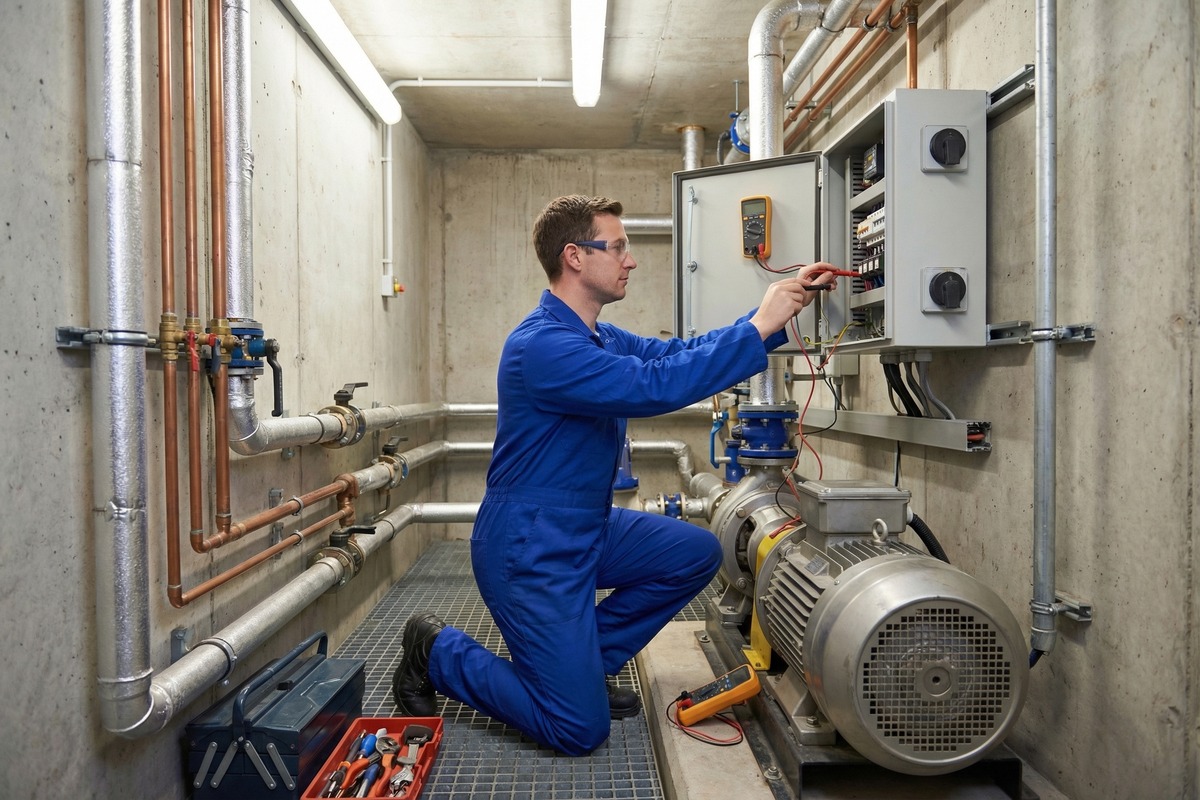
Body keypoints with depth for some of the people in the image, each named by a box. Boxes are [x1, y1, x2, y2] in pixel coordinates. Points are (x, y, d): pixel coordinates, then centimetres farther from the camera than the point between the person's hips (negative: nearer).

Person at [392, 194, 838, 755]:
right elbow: (655, 386, -34)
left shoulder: (600, 339, 7)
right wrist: (758, 327, -26)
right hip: (528, 549, -9)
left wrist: (780, 311, -2)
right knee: (581, 730, -3)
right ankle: (437, 652, 14)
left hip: (586, 530, 10)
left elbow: (678, 352, 6)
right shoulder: (543, 345, -25)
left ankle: (583, 661, 15)